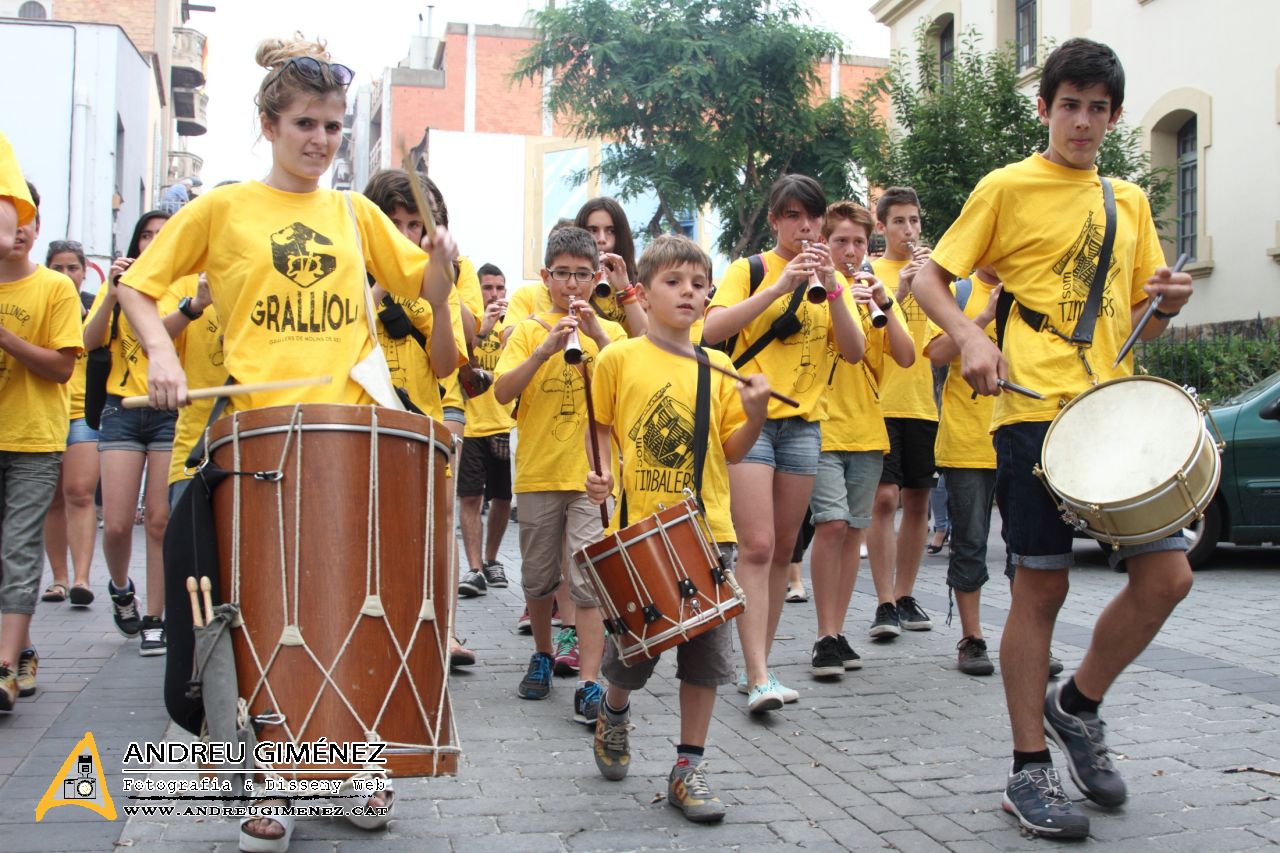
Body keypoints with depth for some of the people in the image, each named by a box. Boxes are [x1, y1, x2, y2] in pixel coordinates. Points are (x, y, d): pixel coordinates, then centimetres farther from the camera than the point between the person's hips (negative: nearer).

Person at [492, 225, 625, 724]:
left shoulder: (610, 332, 7)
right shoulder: (529, 330, 5)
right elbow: (502, 392, -9)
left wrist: (599, 336, -19)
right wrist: (545, 350, -22)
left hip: (592, 473, -1)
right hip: (538, 471, 1)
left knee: (589, 580, -9)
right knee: (537, 579, 13)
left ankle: (589, 684, -8)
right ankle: (542, 657, 34)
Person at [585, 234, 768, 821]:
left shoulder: (718, 369, 7)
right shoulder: (618, 358, 1)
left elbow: (732, 449, 7)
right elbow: (600, 426, 11)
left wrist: (755, 416, -11)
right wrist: (601, 473, -6)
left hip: (707, 530, 2)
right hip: (636, 528, -2)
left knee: (706, 655, 2)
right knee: (630, 652, 7)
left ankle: (689, 768, 15)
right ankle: (614, 715, 40)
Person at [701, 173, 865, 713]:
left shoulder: (832, 279, 13)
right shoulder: (749, 270, 2)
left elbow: (854, 352, -1)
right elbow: (712, 330, -16)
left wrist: (832, 288, -14)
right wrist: (781, 285, -20)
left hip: (804, 422, 5)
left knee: (782, 551, 7)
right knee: (756, 547, -13)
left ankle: (756, 664, 15)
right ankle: (759, 677, -14)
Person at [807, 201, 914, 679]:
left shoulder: (875, 293, 13)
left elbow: (906, 358, 1)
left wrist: (883, 303, -11)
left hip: (867, 429, 4)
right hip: (820, 425, -4)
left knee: (853, 530, 6)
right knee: (832, 524, -15)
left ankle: (838, 631, 15)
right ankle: (825, 637, -8)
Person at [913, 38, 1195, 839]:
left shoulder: (1130, 202, 18)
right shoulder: (1009, 187, 3)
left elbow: (1140, 322, 22)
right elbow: (931, 278, 2)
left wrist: (1167, 303, -1)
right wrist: (971, 337, -16)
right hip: (1035, 411, -5)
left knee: (1167, 575, -3)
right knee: (1041, 588, -1)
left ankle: (1078, 704, 21)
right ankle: (1031, 770, 12)